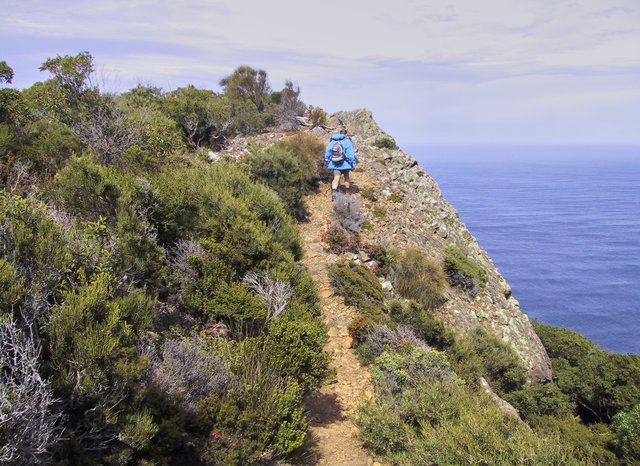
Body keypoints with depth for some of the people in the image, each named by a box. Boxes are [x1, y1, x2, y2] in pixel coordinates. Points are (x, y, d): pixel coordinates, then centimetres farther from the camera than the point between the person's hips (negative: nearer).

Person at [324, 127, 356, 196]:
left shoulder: (332, 141, 5)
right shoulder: (347, 141, -6)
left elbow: (327, 152, 10)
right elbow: (350, 152, -10)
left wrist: (327, 160, 22)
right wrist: (353, 162, -7)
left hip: (335, 163, 2)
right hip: (344, 163, -2)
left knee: (336, 178, -3)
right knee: (346, 177, 18)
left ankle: (333, 193, -21)